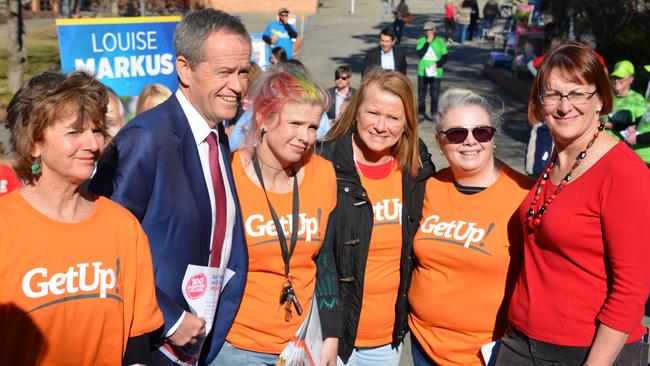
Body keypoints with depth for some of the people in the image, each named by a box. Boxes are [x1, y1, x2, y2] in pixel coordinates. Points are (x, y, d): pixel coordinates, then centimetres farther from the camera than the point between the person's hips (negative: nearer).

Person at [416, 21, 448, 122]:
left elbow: (444, 57, 2)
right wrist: (427, 42, -17)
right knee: (421, 94, 6)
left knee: (434, 94, 2)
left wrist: (437, 64, -15)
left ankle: (433, 113, 18)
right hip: (423, 72, 1)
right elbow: (420, 54, -13)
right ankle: (421, 114, 18)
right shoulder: (421, 41, 1)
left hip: (435, 73, -1)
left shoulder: (440, 42, -1)